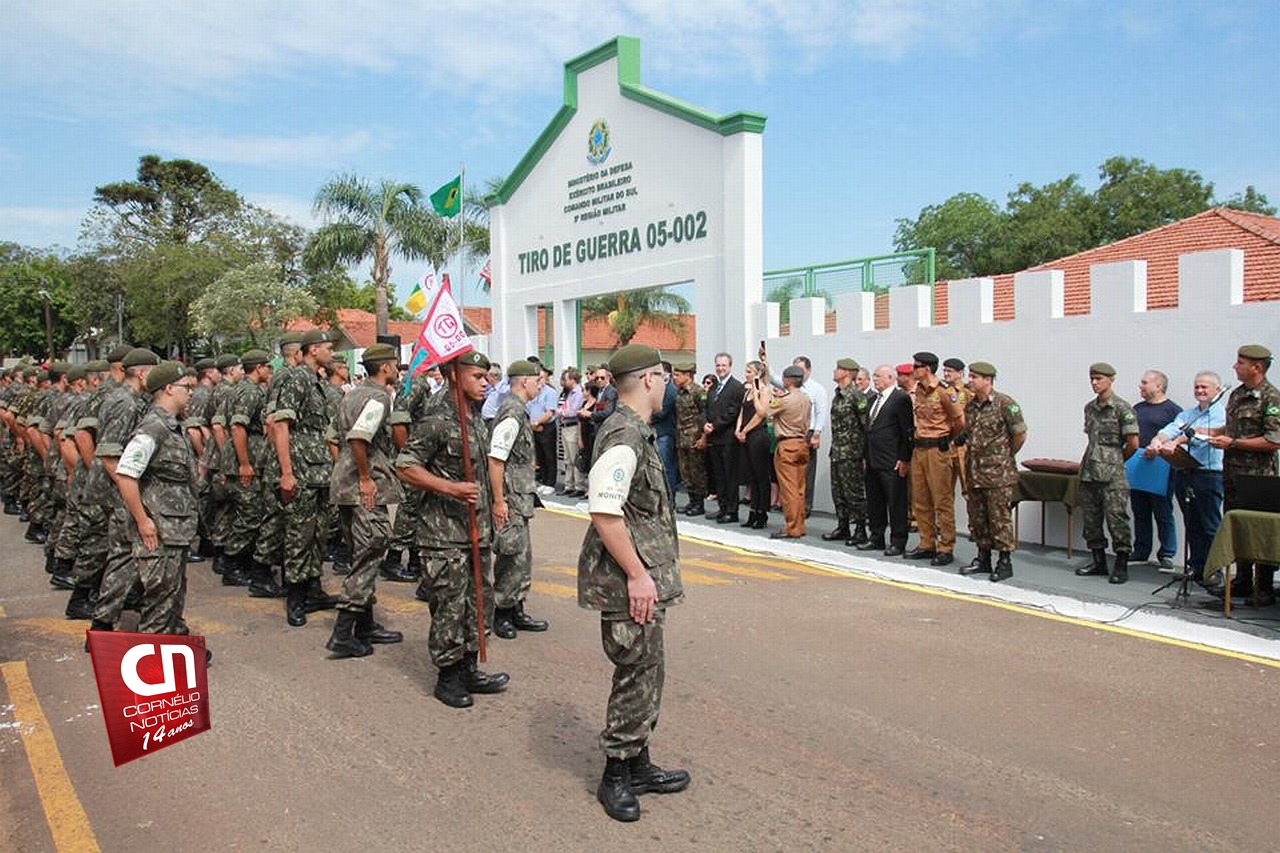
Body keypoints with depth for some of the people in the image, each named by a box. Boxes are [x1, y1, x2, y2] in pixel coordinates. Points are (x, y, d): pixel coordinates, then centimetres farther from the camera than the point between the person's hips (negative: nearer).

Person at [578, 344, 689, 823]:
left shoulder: (635, 430, 13)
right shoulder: (623, 437, -19)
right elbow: (604, 514, -25)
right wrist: (637, 576, -21)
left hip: (644, 576, 10)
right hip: (628, 581, -10)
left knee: (647, 673, 18)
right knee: (637, 675, 1)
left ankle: (638, 766, 32)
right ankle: (615, 777, 17)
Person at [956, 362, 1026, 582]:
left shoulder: (1004, 403, -11)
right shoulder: (970, 405, 9)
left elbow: (1020, 435, -7)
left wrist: (1005, 456, 3)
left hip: (998, 473, -7)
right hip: (974, 472, 7)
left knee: (1000, 518, -2)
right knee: (977, 518, 13)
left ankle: (1005, 562, 7)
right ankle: (983, 558, 24)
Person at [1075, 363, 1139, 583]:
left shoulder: (1121, 407, -7)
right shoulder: (1089, 407, 13)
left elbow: (1133, 444, -7)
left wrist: (1116, 462, 5)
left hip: (1112, 475, -7)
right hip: (1088, 471, 7)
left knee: (1116, 517, -5)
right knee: (1090, 517, 10)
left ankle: (1121, 566, 2)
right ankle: (1098, 561, 20)